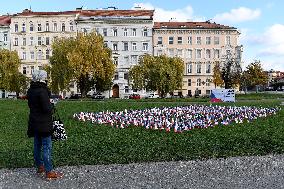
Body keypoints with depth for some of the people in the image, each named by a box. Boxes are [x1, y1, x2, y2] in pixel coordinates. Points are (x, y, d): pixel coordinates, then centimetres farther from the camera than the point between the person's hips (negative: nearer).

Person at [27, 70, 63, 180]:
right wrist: (51, 105, -3)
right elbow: (47, 108, -23)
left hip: (34, 123, 9)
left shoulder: (30, 91, 7)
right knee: (47, 147, -4)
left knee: (37, 145, 17)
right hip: (43, 123, -9)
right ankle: (49, 172, -1)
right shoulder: (42, 91, -20)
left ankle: (39, 167, 32)